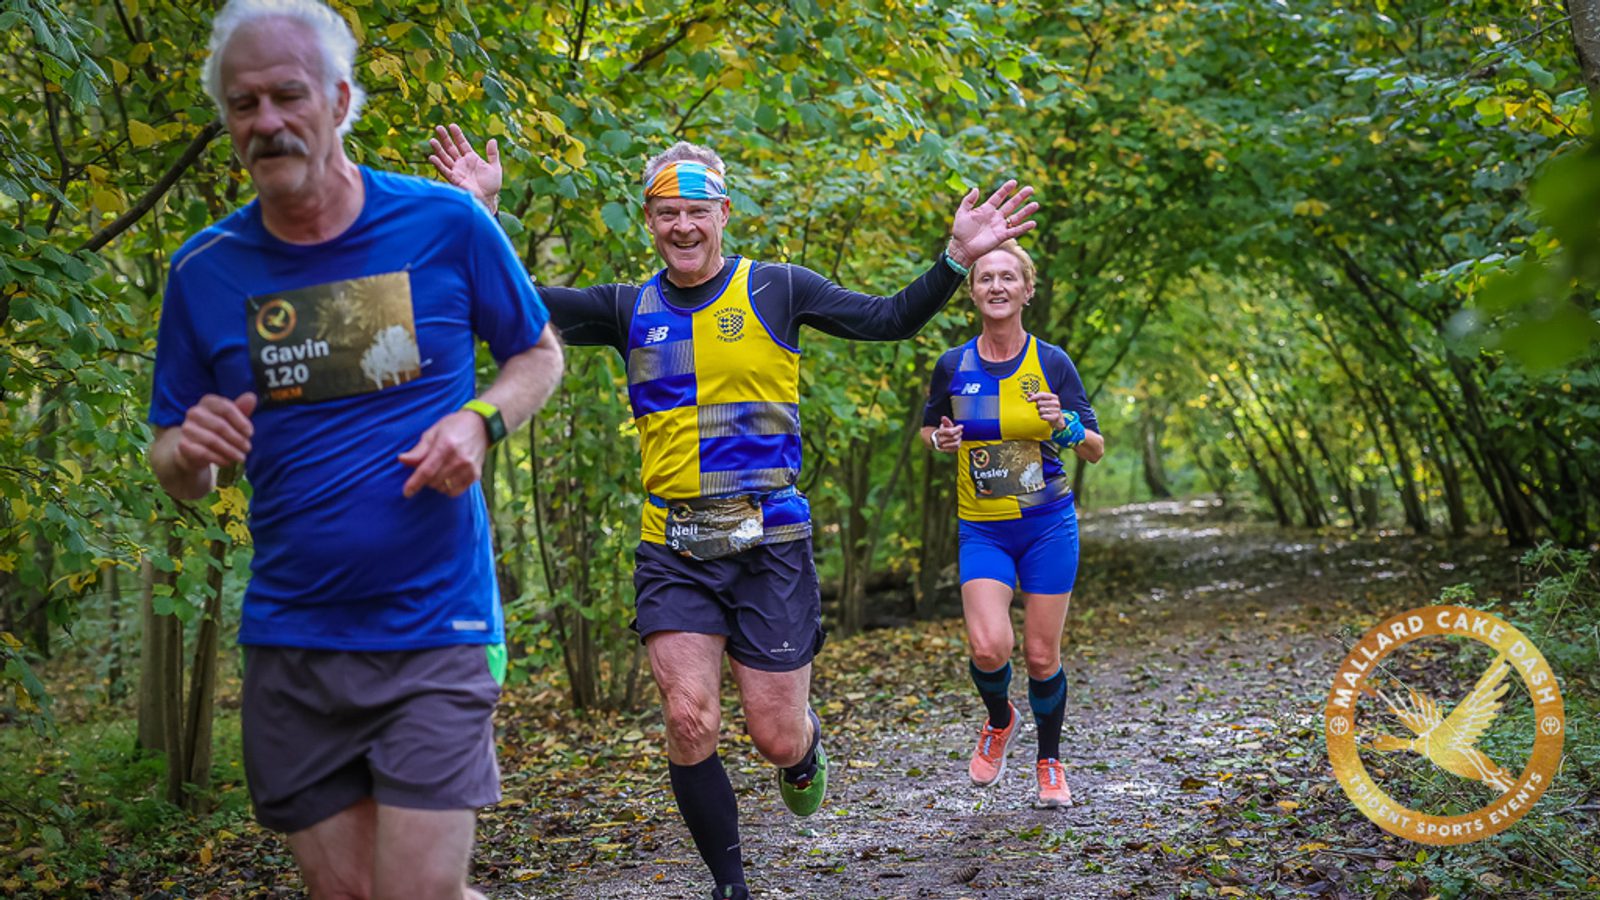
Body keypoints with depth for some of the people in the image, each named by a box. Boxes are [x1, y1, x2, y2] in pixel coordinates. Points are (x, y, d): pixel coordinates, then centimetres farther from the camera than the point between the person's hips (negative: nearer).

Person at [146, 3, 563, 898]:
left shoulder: (446, 224, -5)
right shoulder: (206, 271, 2)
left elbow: (540, 354, 10)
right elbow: (178, 473, 10)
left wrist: (480, 420, -12)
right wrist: (191, 452, -15)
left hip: (434, 628, -3)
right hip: (291, 641, 3)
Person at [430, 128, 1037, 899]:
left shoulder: (774, 289, 0)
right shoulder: (630, 309, 7)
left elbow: (889, 320, -3)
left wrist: (957, 258, -16)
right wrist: (483, 213, -7)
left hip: (768, 541, -2)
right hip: (672, 547, 2)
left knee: (776, 737, 2)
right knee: (689, 722, -9)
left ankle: (805, 749, 42)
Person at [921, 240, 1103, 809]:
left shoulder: (1051, 362, -5)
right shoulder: (952, 366, -1)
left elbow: (1096, 450, 0)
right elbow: (928, 428, 15)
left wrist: (1064, 425, -21)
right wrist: (941, 440, -8)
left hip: (1047, 525, 0)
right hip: (981, 528, 1)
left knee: (1041, 655, 2)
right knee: (988, 647, -17)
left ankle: (1050, 762, 27)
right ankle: (999, 721, 18)